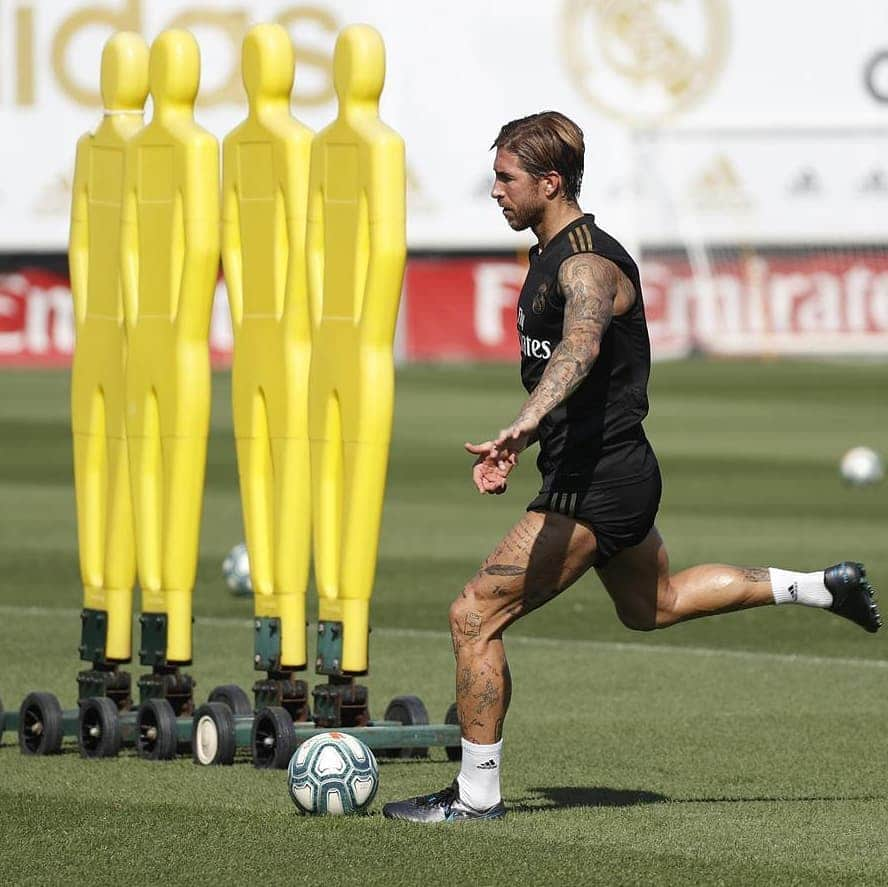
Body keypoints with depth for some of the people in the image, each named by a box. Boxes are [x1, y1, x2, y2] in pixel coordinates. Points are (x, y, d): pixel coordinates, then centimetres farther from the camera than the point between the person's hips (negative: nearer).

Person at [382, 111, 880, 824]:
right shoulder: (553, 255, 12)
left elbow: (580, 347, -42)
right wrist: (518, 444, 25)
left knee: (475, 616, -11)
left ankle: (477, 794, -4)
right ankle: (819, 588, 37)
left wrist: (525, 423, -58)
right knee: (652, 605, 31)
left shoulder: (588, 263, -20)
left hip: (595, 486, -11)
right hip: (618, 472, 11)